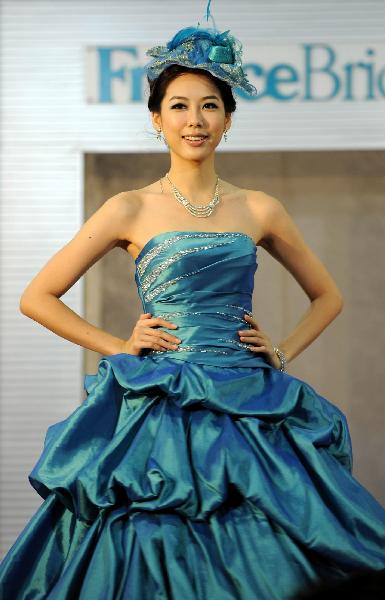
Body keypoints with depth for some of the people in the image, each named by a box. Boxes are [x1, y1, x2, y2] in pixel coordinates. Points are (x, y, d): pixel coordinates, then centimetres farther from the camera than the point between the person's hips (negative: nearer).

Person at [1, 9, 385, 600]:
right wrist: (119, 347, -1)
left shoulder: (259, 210, 8)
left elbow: (328, 296, 21)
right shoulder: (131, 209, 1)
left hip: (252, 414, 2)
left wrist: (283, 353, 7)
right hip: (160, 412, -2)